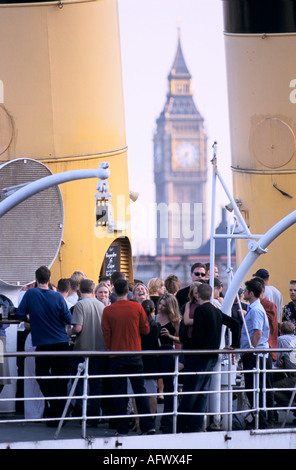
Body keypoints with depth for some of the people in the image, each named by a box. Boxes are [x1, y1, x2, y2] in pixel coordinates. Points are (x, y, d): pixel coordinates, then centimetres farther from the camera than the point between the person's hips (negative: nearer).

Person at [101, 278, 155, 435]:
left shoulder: (108, 310, -7)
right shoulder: (137, 307, -4)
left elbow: (106, 334, -3)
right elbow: (146, 329, 2)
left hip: (117, 355, -1)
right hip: (135, 354, 1)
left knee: (120, 392, 3)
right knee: (140, 390, 8)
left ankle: (122, 428, 3)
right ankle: (148, 425, 5)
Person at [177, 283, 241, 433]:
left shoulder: (200, 310, -12)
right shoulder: (217, 312, 12)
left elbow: (197, 335, -17)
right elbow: (235, 324, 15)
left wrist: (192, 354, -9)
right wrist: (234, 345, 17)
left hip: (199, 357, -8)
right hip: (212, 357, 8)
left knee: (189, 393, -4)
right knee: (203, 393, 9)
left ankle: (180, 425, -2)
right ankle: (196, 425, 9)